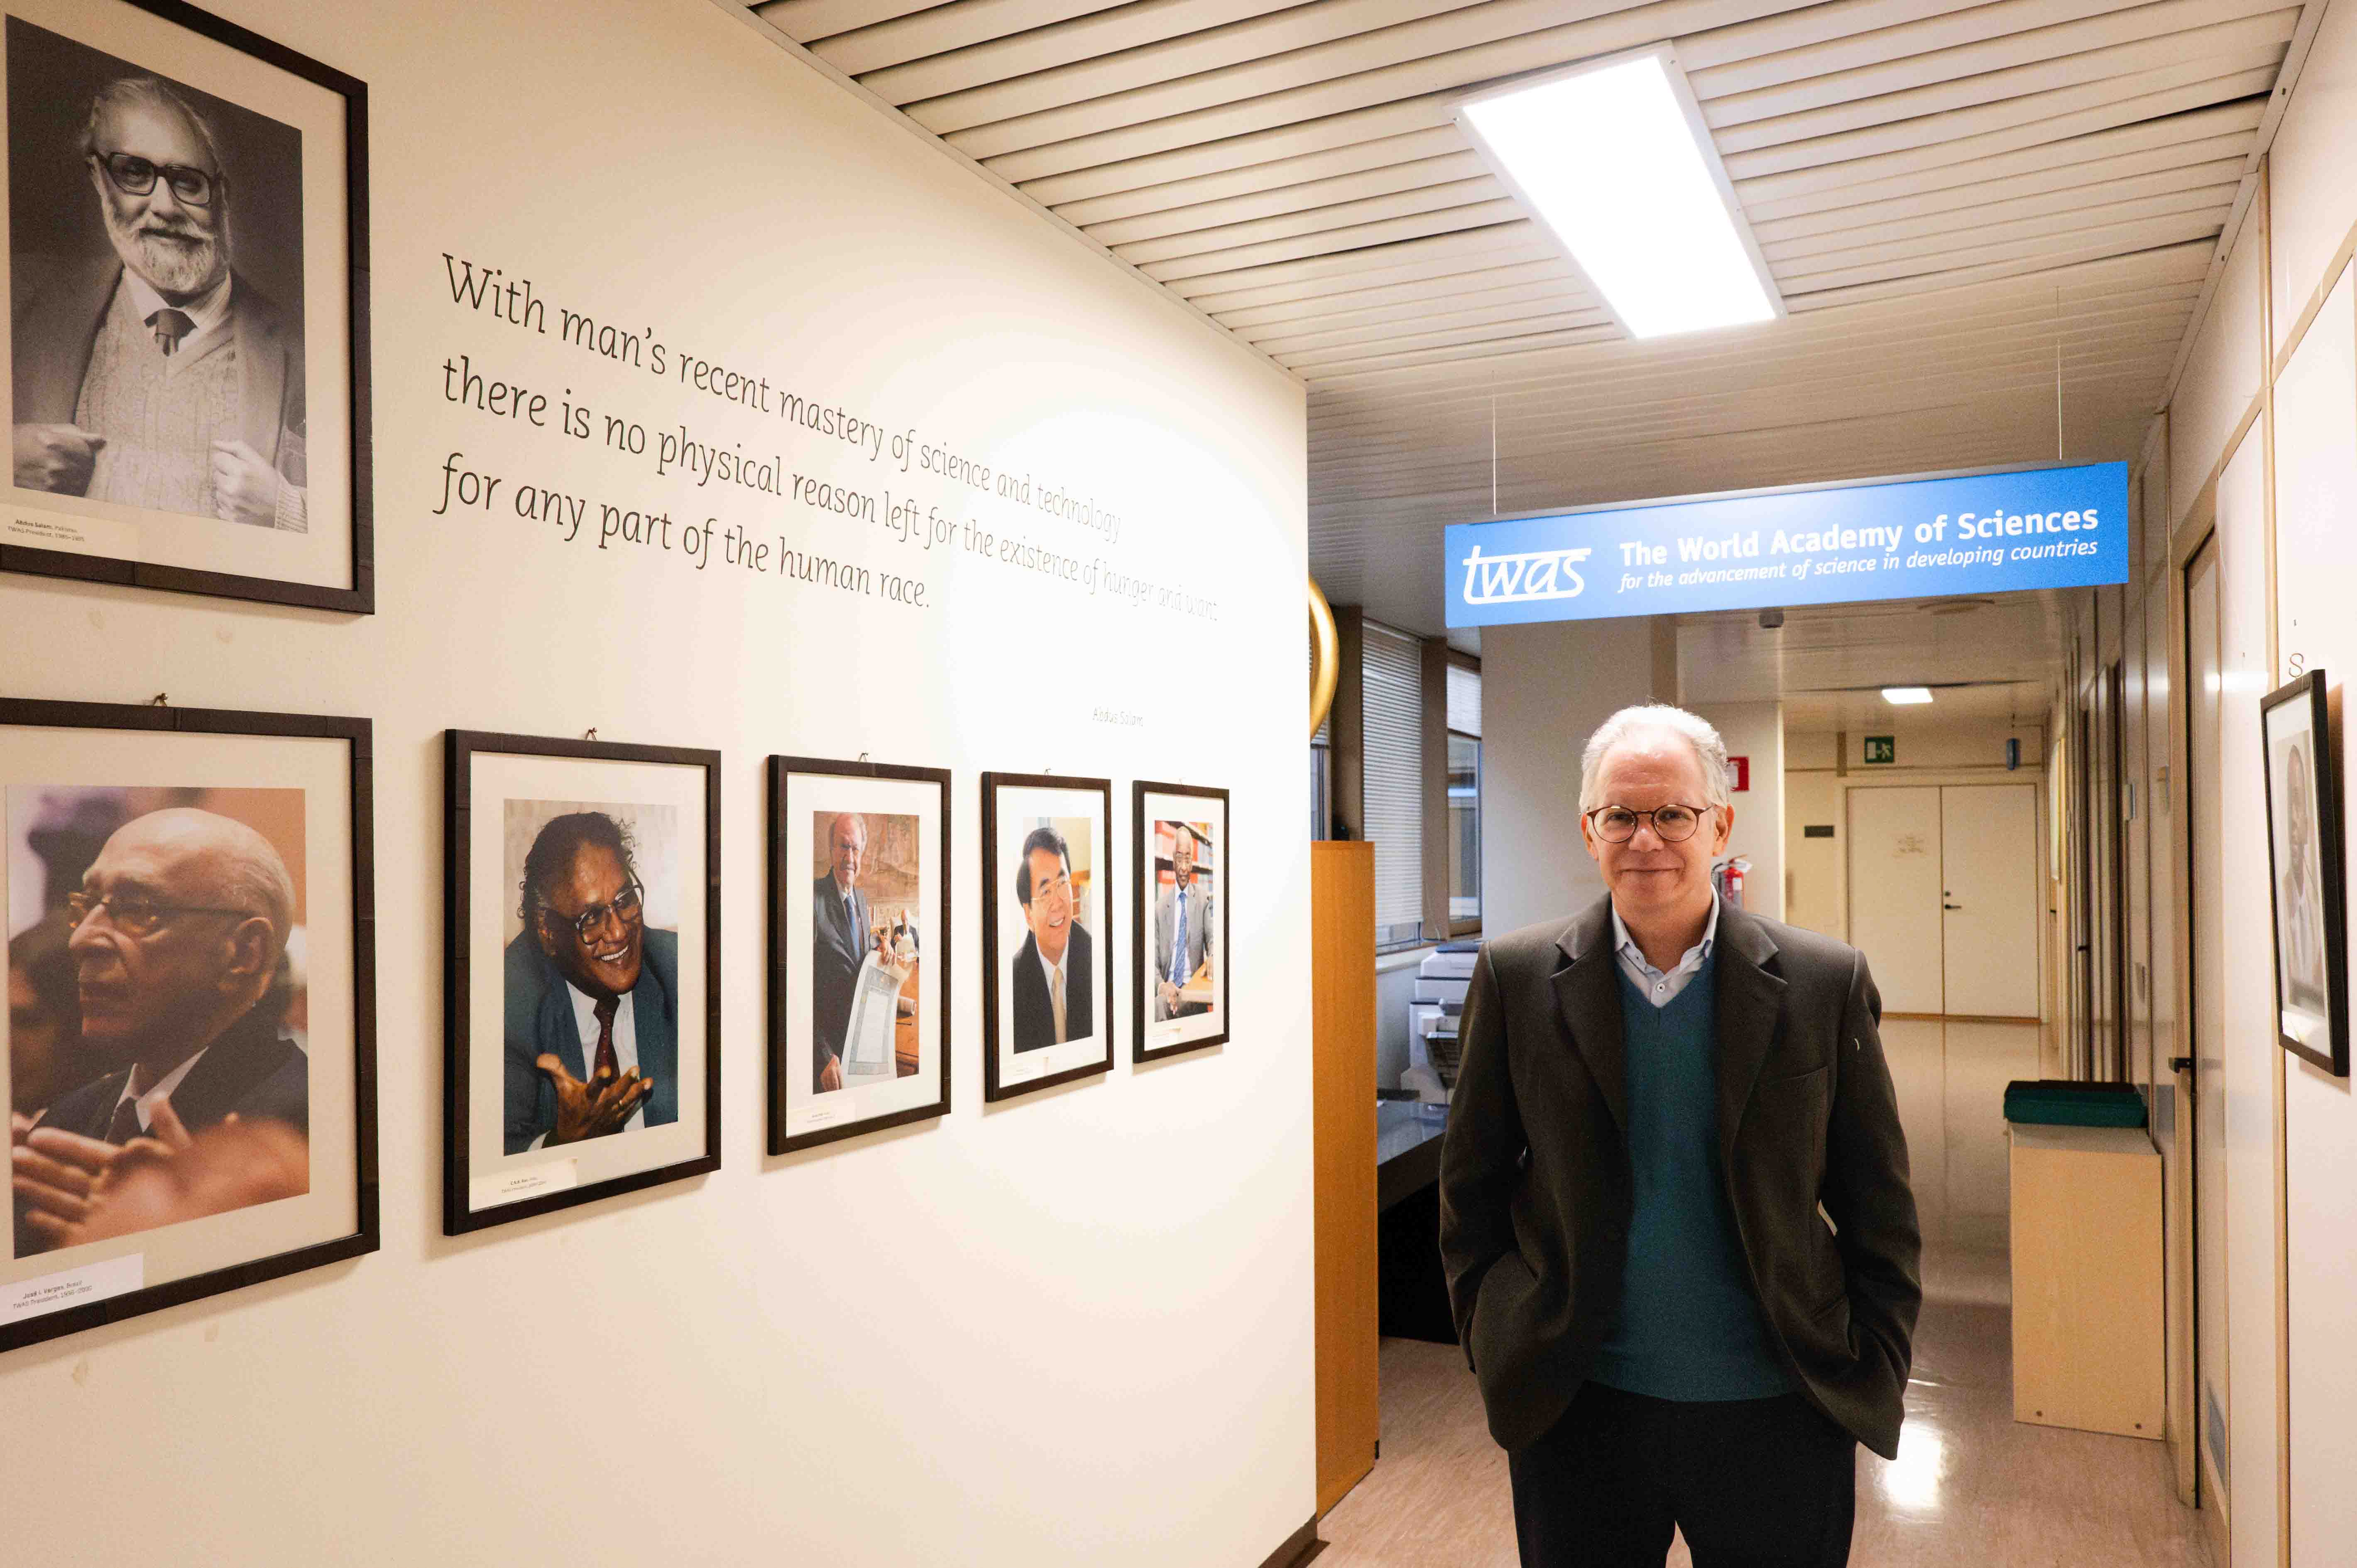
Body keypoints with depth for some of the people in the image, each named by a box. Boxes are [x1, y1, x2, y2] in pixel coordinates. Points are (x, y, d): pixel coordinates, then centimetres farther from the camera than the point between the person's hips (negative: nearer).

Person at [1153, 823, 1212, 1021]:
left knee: (1159, 1006, -35)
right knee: (1157, 1005, -34)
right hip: (1168, 988, 2)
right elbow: (1153, 962, 6)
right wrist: (1162, 985, -17)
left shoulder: (1204, 898, 9)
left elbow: (1212, 938, -1)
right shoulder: (1160, 906, 10)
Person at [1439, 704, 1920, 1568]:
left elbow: (1880, 1210, 2)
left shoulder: (1827, 983, -5)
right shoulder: (1516, 976, -4)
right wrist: (1497, 1349, 1)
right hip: (1577, 1410, 0)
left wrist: (1873, 1379, -1)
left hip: (1777, 1418, 0)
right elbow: (1471, 1186, 3)